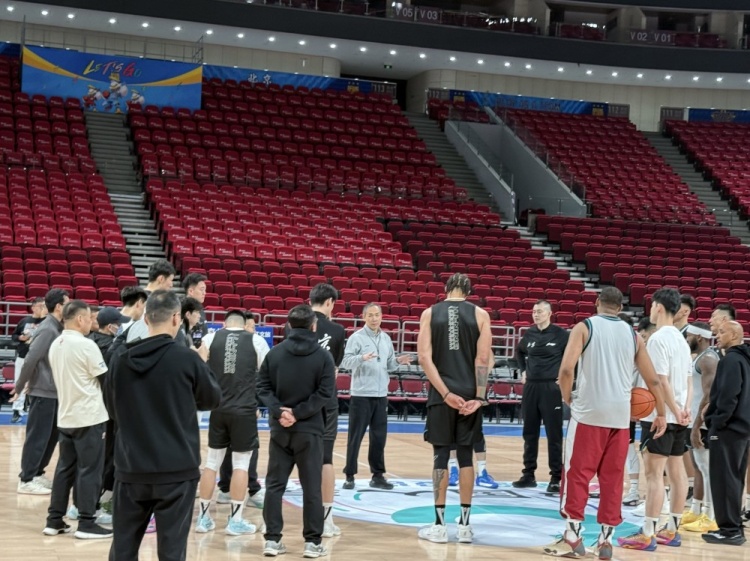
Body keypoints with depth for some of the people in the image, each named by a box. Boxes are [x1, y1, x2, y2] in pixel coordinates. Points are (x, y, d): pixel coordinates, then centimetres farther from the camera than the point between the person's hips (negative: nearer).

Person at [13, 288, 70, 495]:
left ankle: (37, 474, 24)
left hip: (52, 392, 9)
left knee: (51, 436, 15)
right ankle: (26, 480, 5)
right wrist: (20, 387, -11)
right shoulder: (47, 329, -18)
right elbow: (30, 360, -20)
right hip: (43, 392, -9)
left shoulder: (56, 328, 11)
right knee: (38, 437, -2)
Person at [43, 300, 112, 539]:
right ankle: (86, 523, 0)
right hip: (89, 416, -7)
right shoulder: (86, 345, -16)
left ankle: (54, 520, 14)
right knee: (89, 470, -2)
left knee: (65, 468, 12)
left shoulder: (55, 345, 8)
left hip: (65, 416, 8)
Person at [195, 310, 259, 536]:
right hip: (244, 410, -2)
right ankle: (235, 520, 10)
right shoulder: (255, 341, 2)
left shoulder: (211, 338, 3)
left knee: (212, 462, 13)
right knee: (241, 465, 6)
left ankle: (203, 517, 18)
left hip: (218, 409, 2)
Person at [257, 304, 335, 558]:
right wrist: (298, 413, -12)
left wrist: (279, 411, -8)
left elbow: (263, 387, -1)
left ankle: (272, 539, 7)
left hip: (279, 430, 2)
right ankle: (313, 542, 6)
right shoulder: (323, 356, -4)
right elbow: (325, 394, -12)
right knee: (311, 487, 4)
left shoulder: (274, 353, 3)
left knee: (274, 485, 9)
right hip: (309, 431, -2)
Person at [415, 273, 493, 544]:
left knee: (441, 456, 4)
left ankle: (439, 525, 7)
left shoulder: (430, 313, 3)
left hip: (441, 395, 0)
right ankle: (465, 525, 10)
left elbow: (425, 356, -6)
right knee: (466, 456, 7)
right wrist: (479, 396, -5)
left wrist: (445, 392, -8)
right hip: (470, 394, 0)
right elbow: (483, 358, -6)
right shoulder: (480, 314, 2)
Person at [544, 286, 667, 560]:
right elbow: (653, 379, 11)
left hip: (588, 411, -3)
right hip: (620, 415, 3)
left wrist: (567, 398, 4)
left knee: (577, 474, 4)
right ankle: (605, 539, 11)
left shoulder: (584, 327, -1)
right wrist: (661, 414, 21)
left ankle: (573, 536, 3)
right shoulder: (633, 335, 11)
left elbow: (566, 369, -13)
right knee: (613, 478, 10)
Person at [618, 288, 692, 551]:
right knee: (676, 470, 11)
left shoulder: (658, 339, -14)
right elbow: (688, 380, 13)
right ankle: (671, 530, 18)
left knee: (654, 472, -8)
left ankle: (647, 534, -8)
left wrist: (675, 411, -14)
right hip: (677, 416, 9)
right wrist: (685, 408, 3)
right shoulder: (681, 339, 14)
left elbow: (661, 381, -19)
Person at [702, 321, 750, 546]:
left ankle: (729, 530, -4)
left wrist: (718, 421, -17)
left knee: (724, 480, -5)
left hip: (727, 428, -10)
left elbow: (728, 394, -22)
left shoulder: (731, 359, -15)